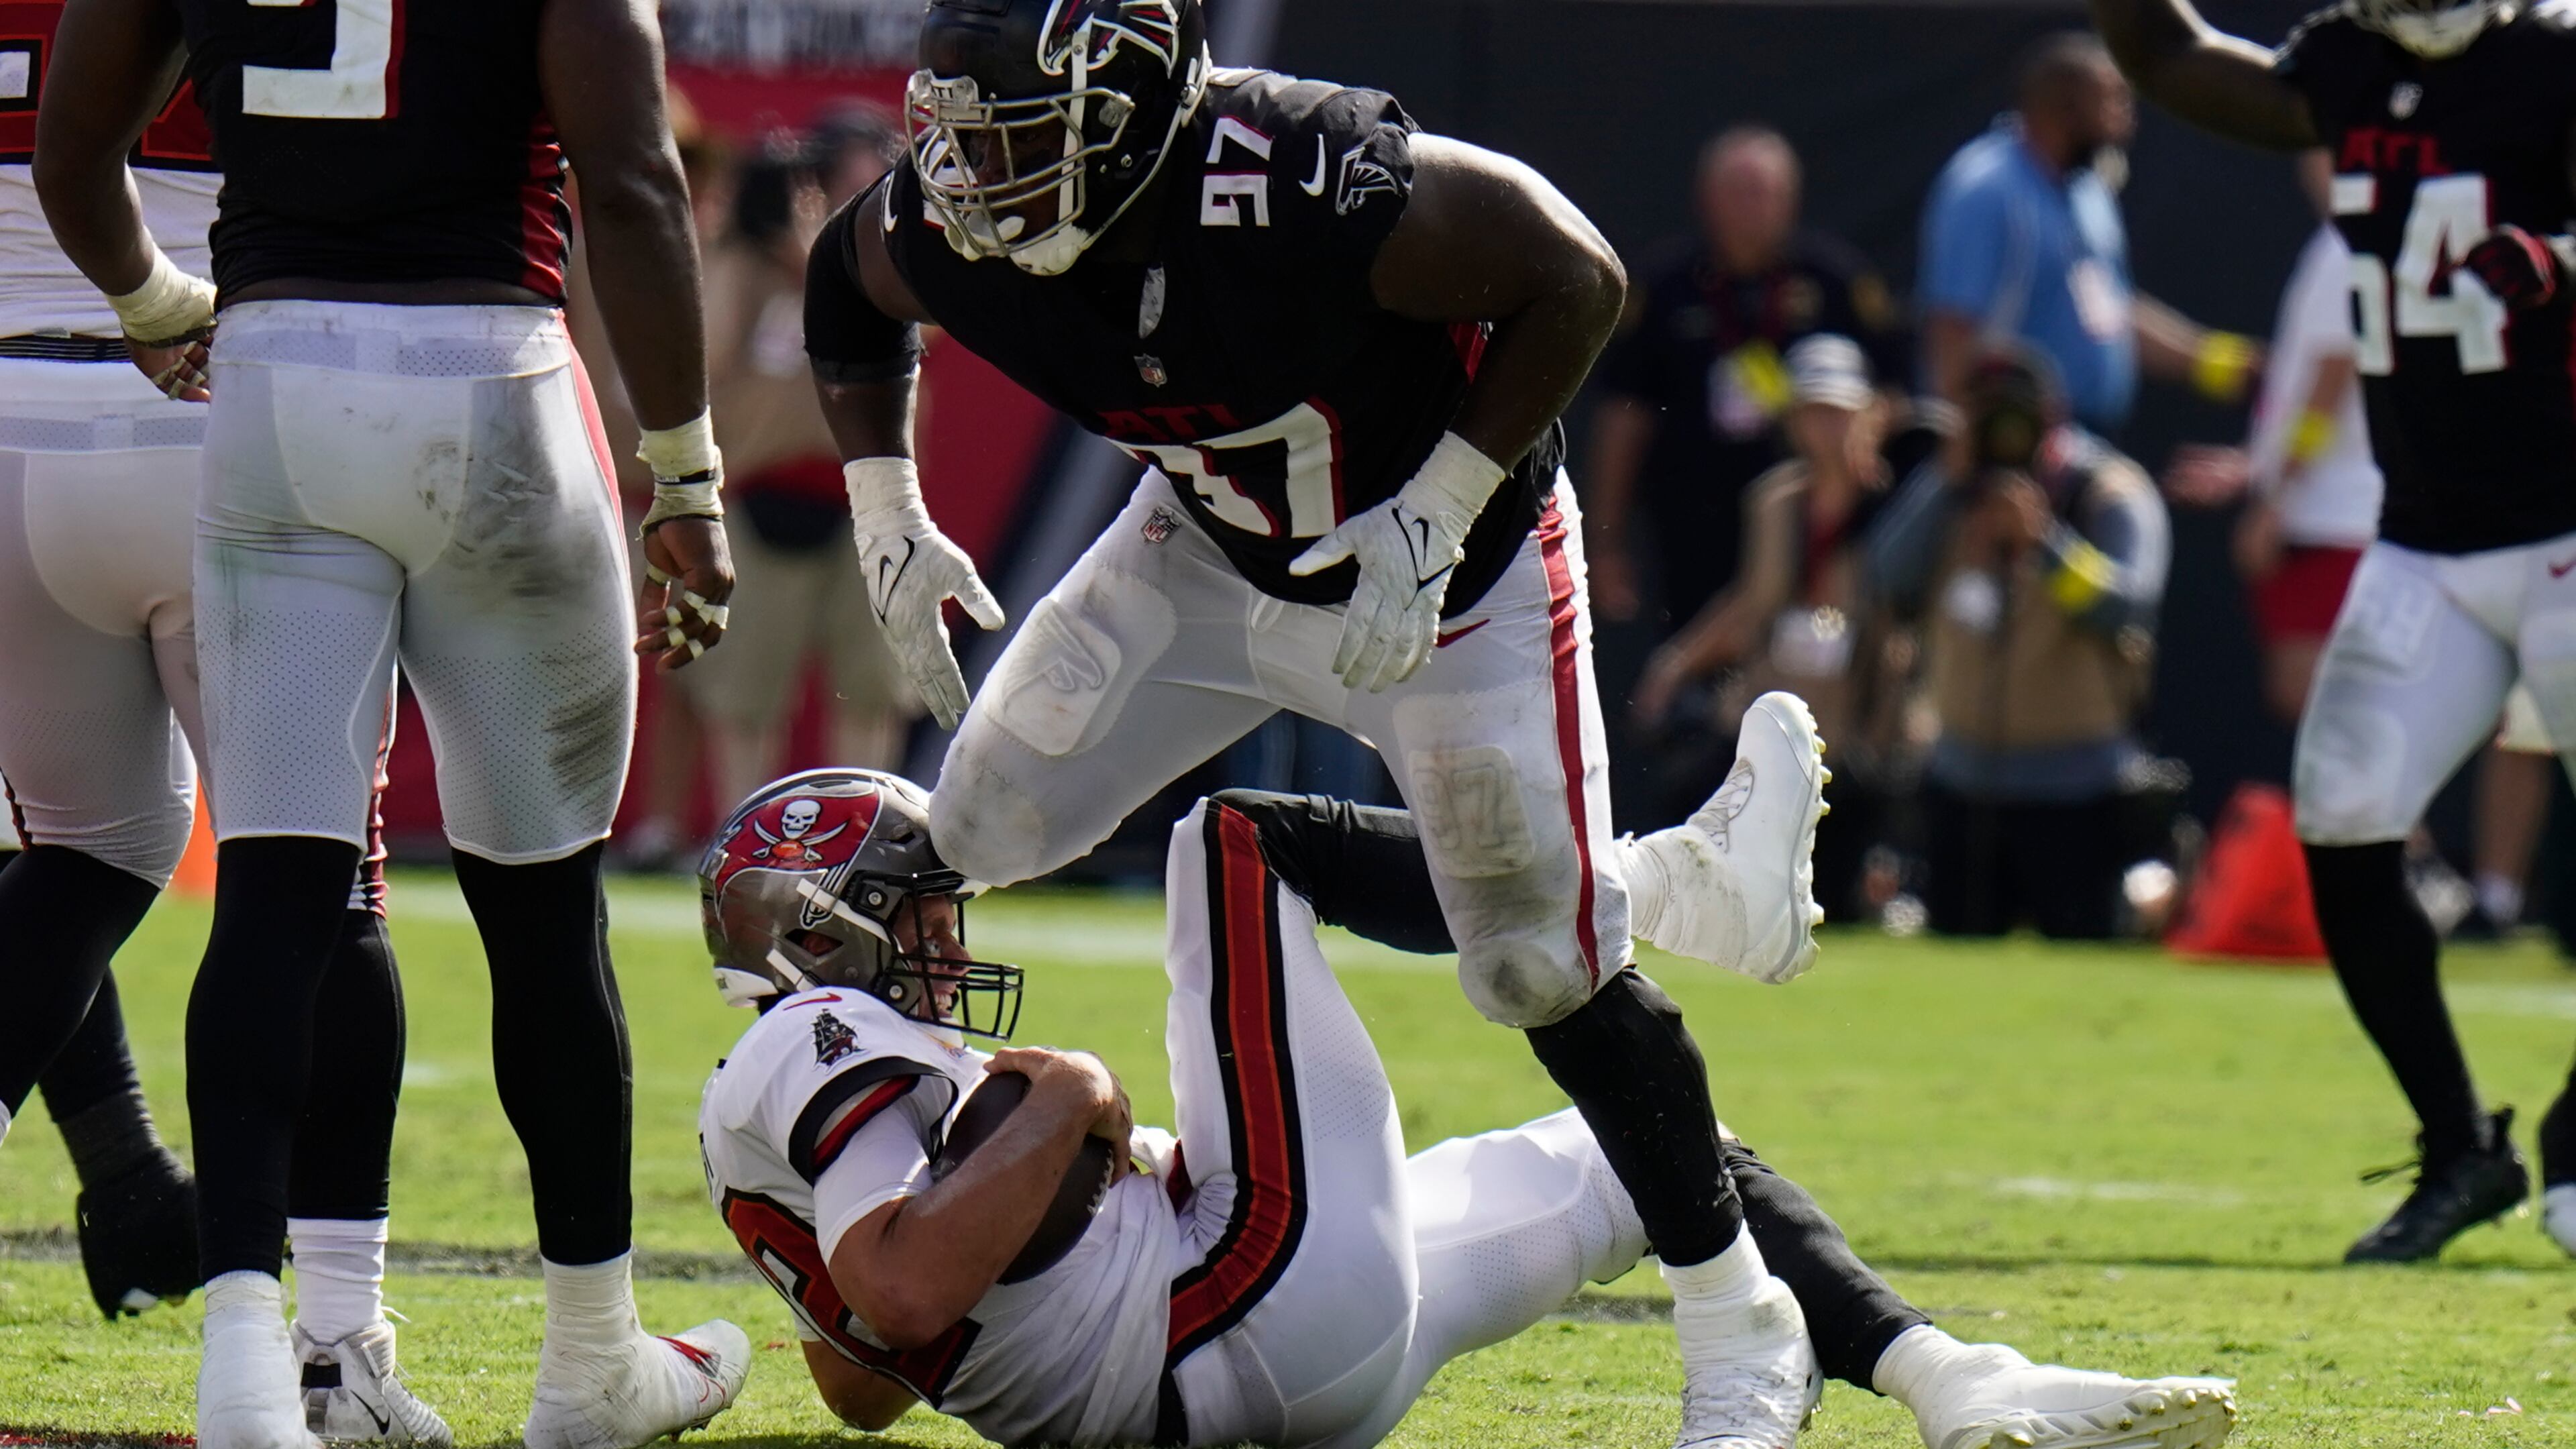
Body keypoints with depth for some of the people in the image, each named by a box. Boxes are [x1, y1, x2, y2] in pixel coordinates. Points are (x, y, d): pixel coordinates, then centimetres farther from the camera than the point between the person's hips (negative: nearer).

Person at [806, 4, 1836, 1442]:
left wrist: (1434, 515, -29)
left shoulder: (1312, 193, -39)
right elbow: (846, 288, 5)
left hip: (1452, 566, -6)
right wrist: (888, 515, -2)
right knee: (984, 832, 1)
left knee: (1545, 963, -7)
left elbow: (1576, 277, -27)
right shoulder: (943, 232, -21)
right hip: (1210, 549, 6)